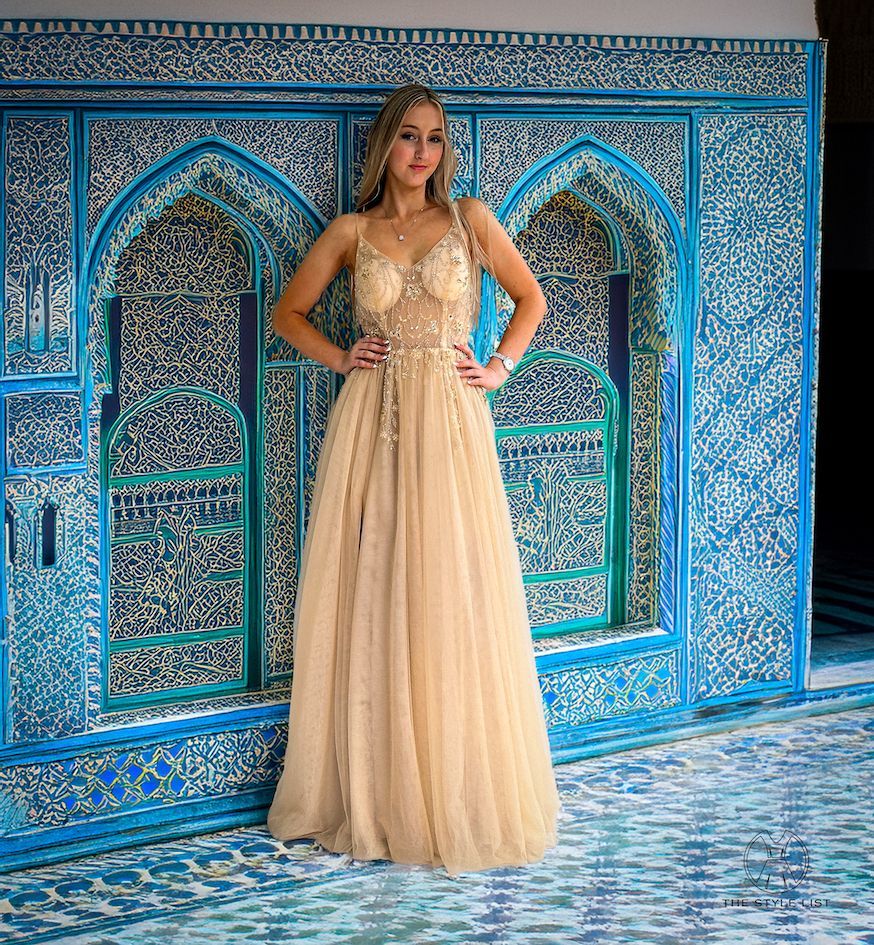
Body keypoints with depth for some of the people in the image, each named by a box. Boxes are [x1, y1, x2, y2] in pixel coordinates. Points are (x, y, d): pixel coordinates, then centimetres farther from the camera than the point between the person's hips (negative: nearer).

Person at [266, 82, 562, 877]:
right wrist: (340, 358, 3)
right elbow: (289, 312, 17)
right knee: (370, 598, 1)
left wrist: (500, 368, 3)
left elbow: (531, 298, 14)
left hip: (450, 423, -1)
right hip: (372, 422, 1)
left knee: (452, 596, -1)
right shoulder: (351, 233, 8)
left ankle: (460, 794, 11)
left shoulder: (468, 218, 7)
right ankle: (376, 791, 11)